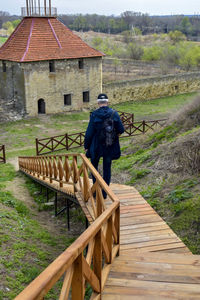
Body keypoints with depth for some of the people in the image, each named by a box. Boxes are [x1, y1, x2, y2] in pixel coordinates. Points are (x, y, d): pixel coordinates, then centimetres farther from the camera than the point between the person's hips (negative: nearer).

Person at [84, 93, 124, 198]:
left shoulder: (94, 114, -12)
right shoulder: (114, 114, -7)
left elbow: (89, 132, -10)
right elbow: (121, 129, -5)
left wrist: (86, 146, 0)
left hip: (96, 146, -1)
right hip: (110, 146, 2)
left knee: (94, 166, 19)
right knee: (107, 169, 12)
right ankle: (104, 192, 16)